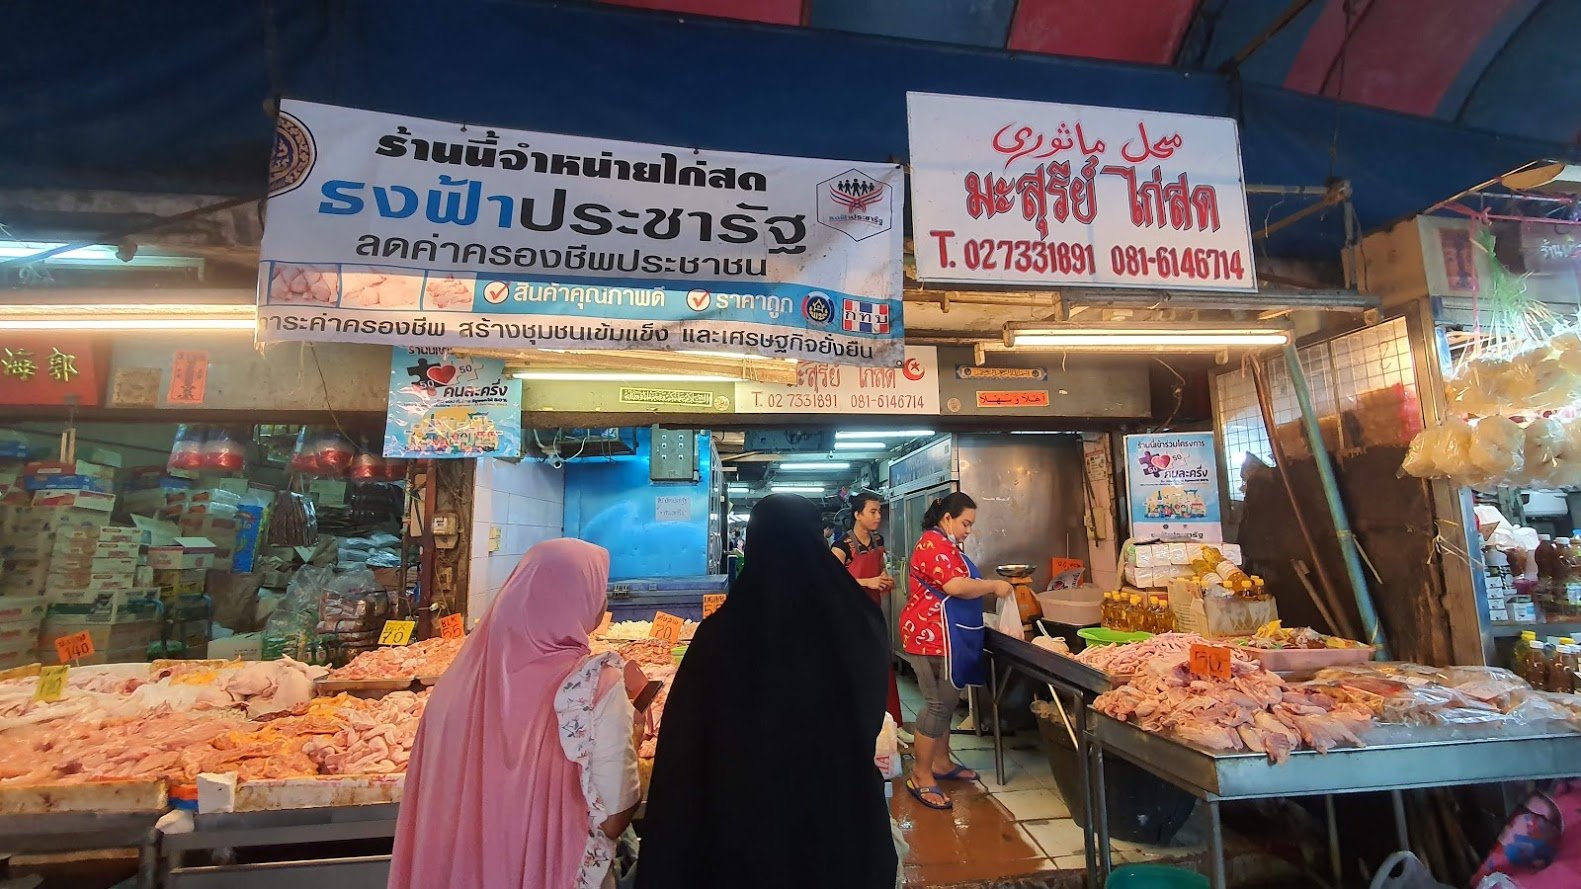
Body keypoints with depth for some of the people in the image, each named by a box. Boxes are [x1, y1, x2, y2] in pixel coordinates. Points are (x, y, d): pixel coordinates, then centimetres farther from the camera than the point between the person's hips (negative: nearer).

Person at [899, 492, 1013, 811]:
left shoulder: (945, 545, 19)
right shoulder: (933, 543, -16)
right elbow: (956, 586, -26)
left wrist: (988, 589, 6)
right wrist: (994, 585, -13)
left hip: (945, 636, 11)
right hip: (933, 635, -11)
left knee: (945, 701, 17)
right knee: (937, 703, -6)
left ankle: (941, 762, 29)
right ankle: (920, 777, 3)